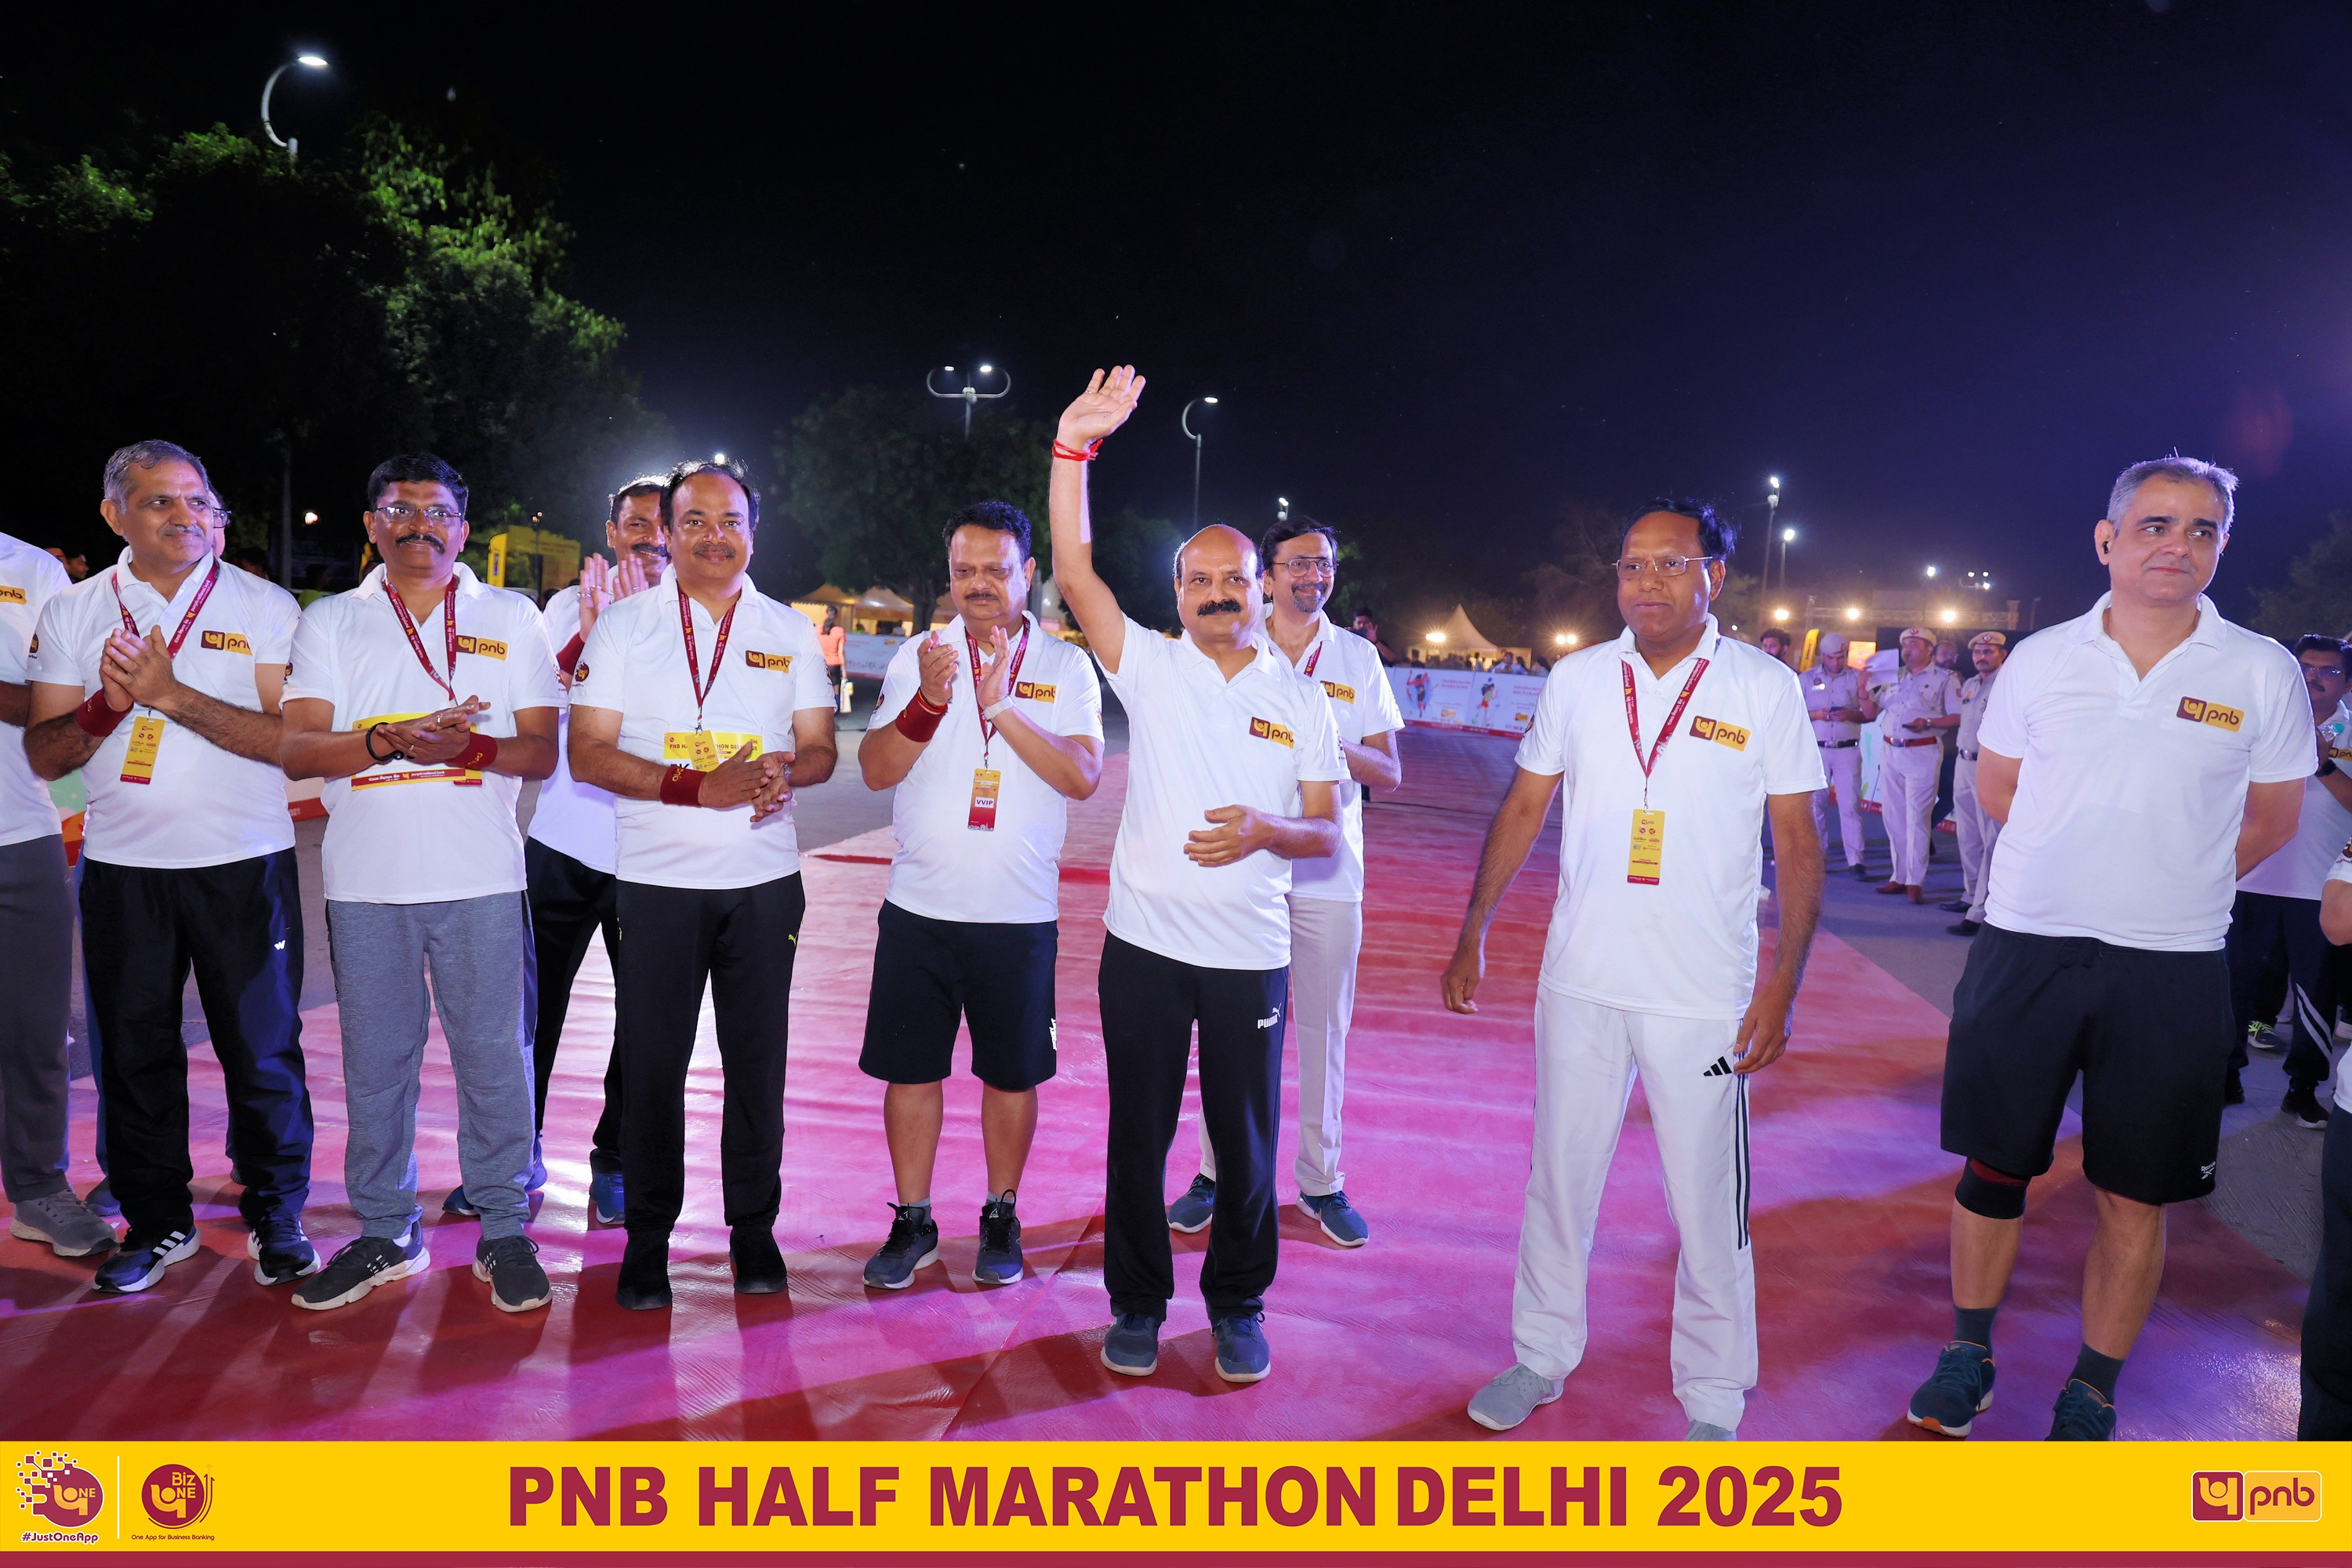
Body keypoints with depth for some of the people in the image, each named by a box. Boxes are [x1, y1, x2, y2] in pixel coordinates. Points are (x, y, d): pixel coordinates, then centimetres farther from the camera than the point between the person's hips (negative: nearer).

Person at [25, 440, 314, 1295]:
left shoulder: (264, 606, 0)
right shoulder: (71, 613, 8)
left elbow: (290, 739, -11)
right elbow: (44, 754, 5)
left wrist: (171, 694, -19)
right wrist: (107, 705, -15)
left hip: (245, 863, -2)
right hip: (122, 866, 3)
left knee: (262, 1049, 2)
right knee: (133, 1049, 10)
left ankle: (276, 1215, 18)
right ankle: (157, 1221, 26)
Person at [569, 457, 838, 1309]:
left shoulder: (790, 632, 9)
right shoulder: (623, 625, 2)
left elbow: (819, 750, 8)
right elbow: (588, 755, -5)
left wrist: (783, 772, -17)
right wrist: (700, 786, -18)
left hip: (764, 879, 2)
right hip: (656, 880, -1)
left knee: (757, 1056, 6)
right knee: (653, 1061, 4)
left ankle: (753, 1226, 21)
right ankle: (648, 1233, 19)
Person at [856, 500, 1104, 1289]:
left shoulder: (1066, 666, 1)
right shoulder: (918, 655, 4)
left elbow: (1083, 776, -12)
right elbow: (876, 770, -3)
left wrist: (1002, 706, -21)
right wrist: (929, 701, -19)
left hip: (1020, 914, -1)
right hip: (919, 907, 1)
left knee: (1012, 1073, 9)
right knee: (911, 1068, 7)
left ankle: (1000, 1217, 28)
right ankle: (913, 1221, 24)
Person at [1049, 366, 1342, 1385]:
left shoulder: (1302, 699, 5)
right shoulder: (1149, 666, 1)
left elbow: (1327, 833, 5)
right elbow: (1074, 572, -11)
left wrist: (1266, 831, -16)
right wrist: (1074, 447, -19)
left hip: (1250, 954, 1)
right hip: (1145, 943, 0)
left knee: (1245, 1140, 9)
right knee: (1138, 1131, 10)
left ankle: (1237, 1304, 29)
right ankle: (1138, 1301, 27)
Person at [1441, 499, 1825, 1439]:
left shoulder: (1766, 688, -4)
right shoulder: (1577, 679, 3)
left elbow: (1798, 845, -1)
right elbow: (1523, 810, 11)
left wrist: (1782, 988, -8)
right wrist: (1472, 934, 8)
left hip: (1705, 999, -2)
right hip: (1579, 983, 3)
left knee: (1708, 1205, 5)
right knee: (1558, 1181, 13)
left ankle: (1712, 1401, 23)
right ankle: (1542, 1356, 32)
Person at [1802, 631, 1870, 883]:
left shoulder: (1856, 678, 9)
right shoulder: (1806, 679, 9)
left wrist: (1852, 715, -14)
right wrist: (1815, 715, -13)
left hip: (1848, 750, -1)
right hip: (1816, 749, 1)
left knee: (1850, 805, -6)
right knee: (1816, 804, 3)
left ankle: (1856, 861, -6)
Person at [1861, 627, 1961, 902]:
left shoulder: (1944, 679, 0)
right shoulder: (1893, 678, 16)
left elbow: (1958, 718, -7)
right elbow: (1870, 712, 17)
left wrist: (1928, 722, -20)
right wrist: (1863, 687, 1)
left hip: (1922, 753, -6)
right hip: (1889, 752, 6)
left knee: (1916, 818, -6)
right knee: (1893, 817, 9)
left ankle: (1914, 881, -2)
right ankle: (1899, 876, 17)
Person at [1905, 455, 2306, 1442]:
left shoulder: (2261, 675, -2)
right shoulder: (2041, 660, 1)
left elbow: (2269, 824, 8)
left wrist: (2167, 887, 4)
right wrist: (2084, 870, 9)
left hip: (2171, 970, -1)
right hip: (2025, 948, 1)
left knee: (2134, 1196, 8)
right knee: (1993, 1165, 9)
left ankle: (2091, 1397, 25)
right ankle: (1968, 1355, 28)